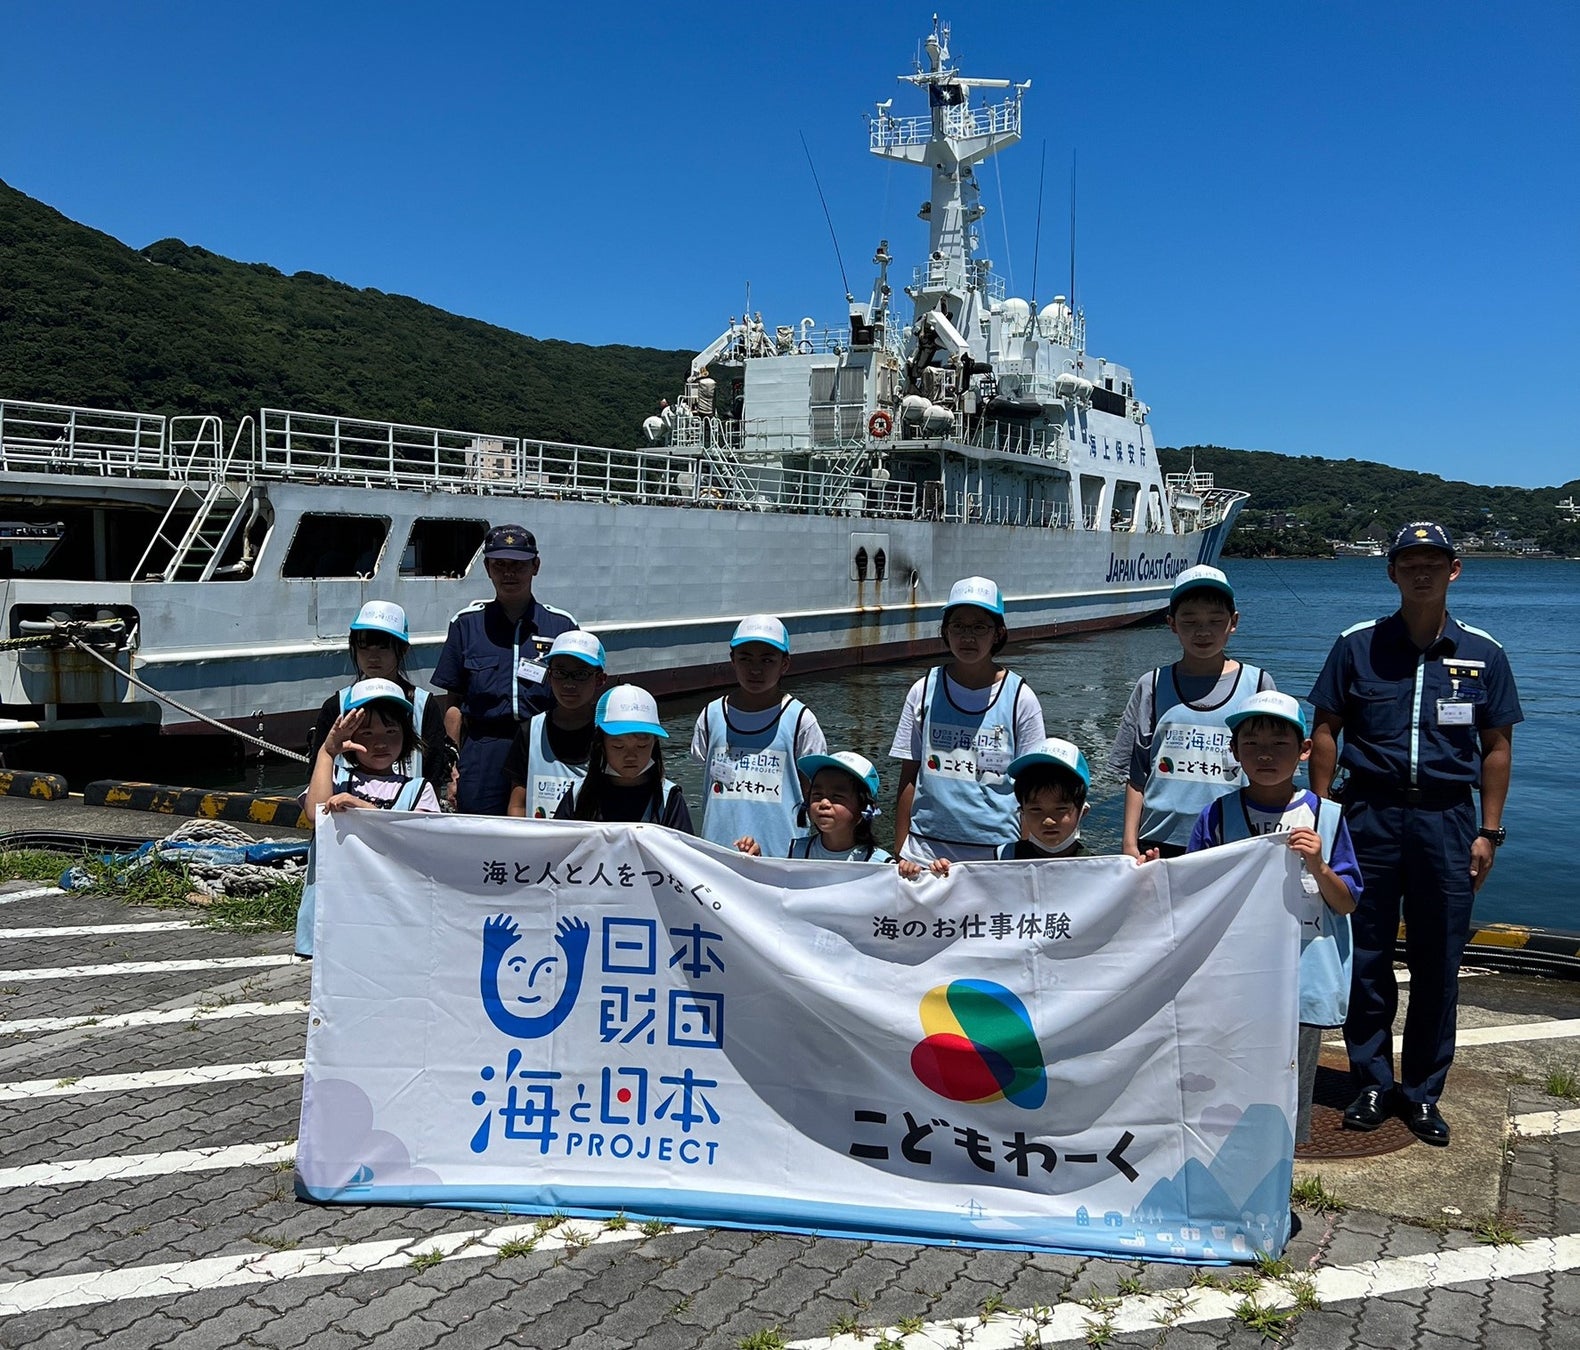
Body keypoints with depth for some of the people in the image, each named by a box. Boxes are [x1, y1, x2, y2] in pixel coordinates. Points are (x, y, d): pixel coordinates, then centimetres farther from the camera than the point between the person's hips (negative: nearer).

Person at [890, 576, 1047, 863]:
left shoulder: (1020, 699, -2)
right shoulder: (925, 691, 1)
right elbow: (909, 780, 4)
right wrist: (899, 853, 1)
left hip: (998, 851, -1)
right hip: (926, 849, 1)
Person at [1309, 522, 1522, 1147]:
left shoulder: (1483, 653, 4)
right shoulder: (1358, 645, 1)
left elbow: (1496, 746, 8)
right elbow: (1325, 731, 4)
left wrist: (1489, 832, 3)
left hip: (1447, 819, 1)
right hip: (1370, 814, 0)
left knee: (1438, 963, 6)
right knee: (1367, 956, 5)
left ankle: (1423, 1091, 20)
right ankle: (1372, 1082, 20)